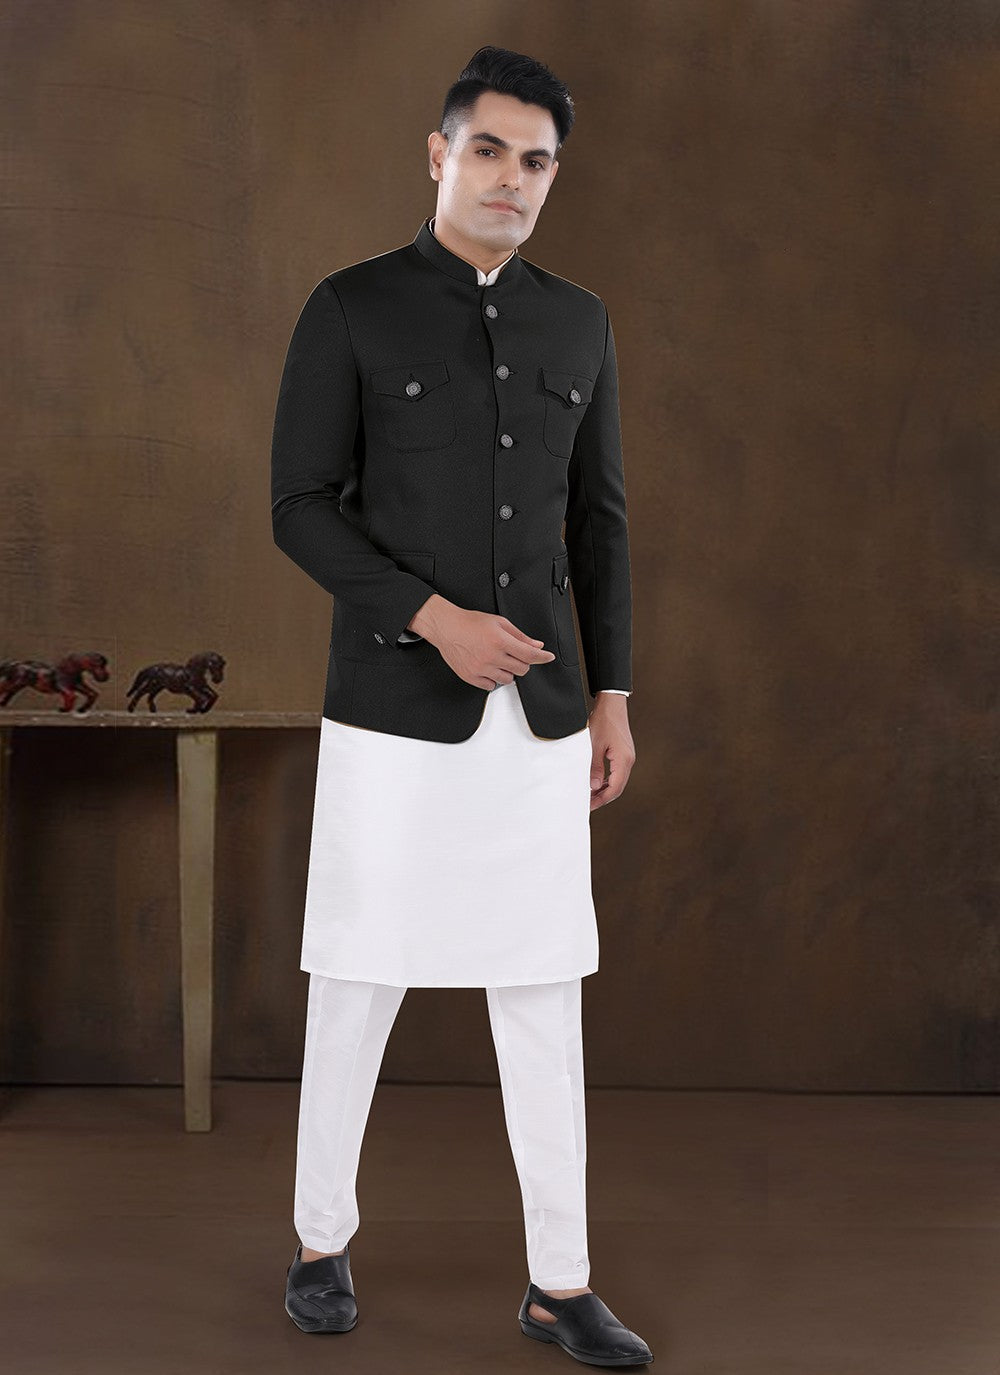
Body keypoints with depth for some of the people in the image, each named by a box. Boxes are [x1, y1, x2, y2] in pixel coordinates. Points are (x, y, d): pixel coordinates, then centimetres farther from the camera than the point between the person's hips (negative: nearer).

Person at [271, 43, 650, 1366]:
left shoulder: (578, 323, 8)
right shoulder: (349, 309, -5)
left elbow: (598, 519, 12)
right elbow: (300, 511, -7)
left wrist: (614, 697, 7)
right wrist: (437, 618, -19)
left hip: (540, 714, 4)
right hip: (394, 709, -3)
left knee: (544, 995, 5)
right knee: (359, 983, 5)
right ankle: (322, 1238, 27)